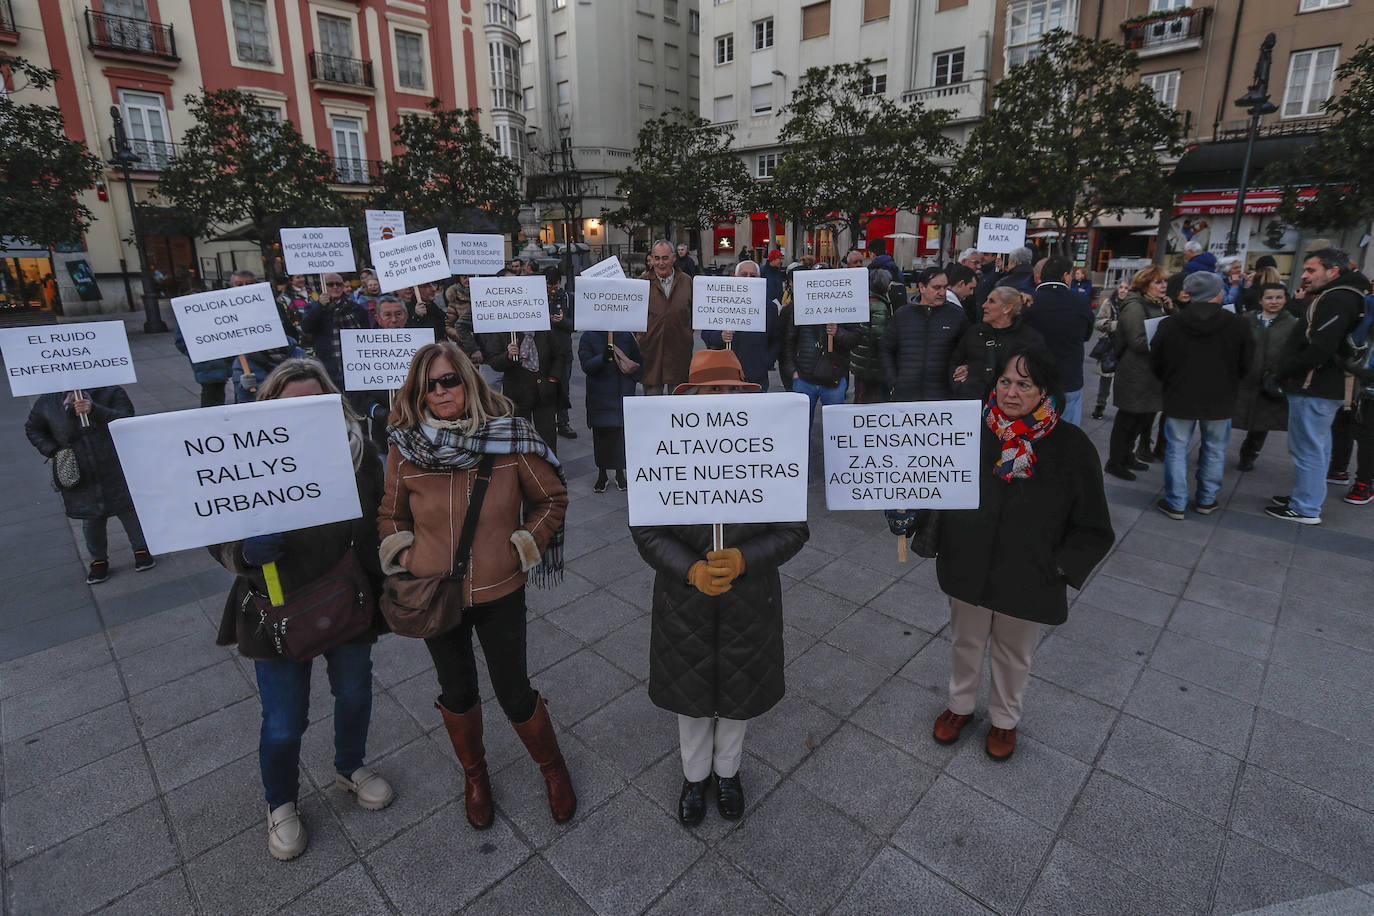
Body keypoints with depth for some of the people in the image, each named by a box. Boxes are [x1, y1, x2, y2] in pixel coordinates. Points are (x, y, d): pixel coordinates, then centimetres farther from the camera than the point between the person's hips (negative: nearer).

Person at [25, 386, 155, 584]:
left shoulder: (110, 392, -7)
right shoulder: (46, 403, 1)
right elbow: (32, 429, 18)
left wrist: (94, 410, -33)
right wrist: (52, 450, 3)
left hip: (116, 472, -2)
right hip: (80, 477, 2)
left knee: (129, 511, 8)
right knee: (92, 520, 10)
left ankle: (141, 550, 27)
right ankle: (98, 561, 27)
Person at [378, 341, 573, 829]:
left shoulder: (509, 436, -14)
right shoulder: (404, 446, -8)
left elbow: (552, 498, -2)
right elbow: (391, 514, 8)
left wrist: (522, 550, -9)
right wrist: (403, 557, -6)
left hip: (500, 592, -2)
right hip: (434, 595, 2)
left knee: (514, 693, 9)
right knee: (456, 691, 20)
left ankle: (553, 768, 38)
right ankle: (474, 775, 48)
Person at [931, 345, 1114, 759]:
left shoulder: (1071, 445, -13)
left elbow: (1093, 529, -5)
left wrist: (1059, 567, -10)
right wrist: (938, 544, -7)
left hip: (1028, 580, -1)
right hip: (968, 568, 1)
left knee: (1013, 655, 20)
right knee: (966, 643, 21)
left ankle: (1004, 719, 47)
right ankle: (960, 705, 48)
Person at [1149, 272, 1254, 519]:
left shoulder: (1169, 325, -9)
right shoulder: (1236, 325, -8)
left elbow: (1156, 365, 1)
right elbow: (1246, 364, 3)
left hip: (1179, 397, -1)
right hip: (1220, 399, 1)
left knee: (1177, 449, 7)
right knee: (1214, 450, 15)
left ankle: (1175, 503, 10)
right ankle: (1207, 500, 25)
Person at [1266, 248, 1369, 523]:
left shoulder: (1336, 300, -17)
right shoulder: (1335, 297, 16)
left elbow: (1320, 349, -25)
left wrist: (1286, 371, -14)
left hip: (1314, 390, -11)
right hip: (1324, 388, 11)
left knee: (1308, 450, -3)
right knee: (1318, 447, 19)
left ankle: (1305, 509, 5)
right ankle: (1308, 498, 31)